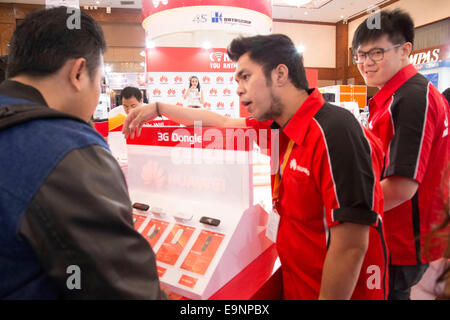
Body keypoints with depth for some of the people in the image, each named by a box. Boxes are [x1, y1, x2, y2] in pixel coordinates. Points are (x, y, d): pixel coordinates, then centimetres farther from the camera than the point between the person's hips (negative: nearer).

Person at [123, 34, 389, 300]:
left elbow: (350, 246, -29)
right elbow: (222, 122, 13)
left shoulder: (334, 133, -28)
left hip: (335, 290, -7)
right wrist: (158, 108, 16)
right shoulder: (282, 127, -1)